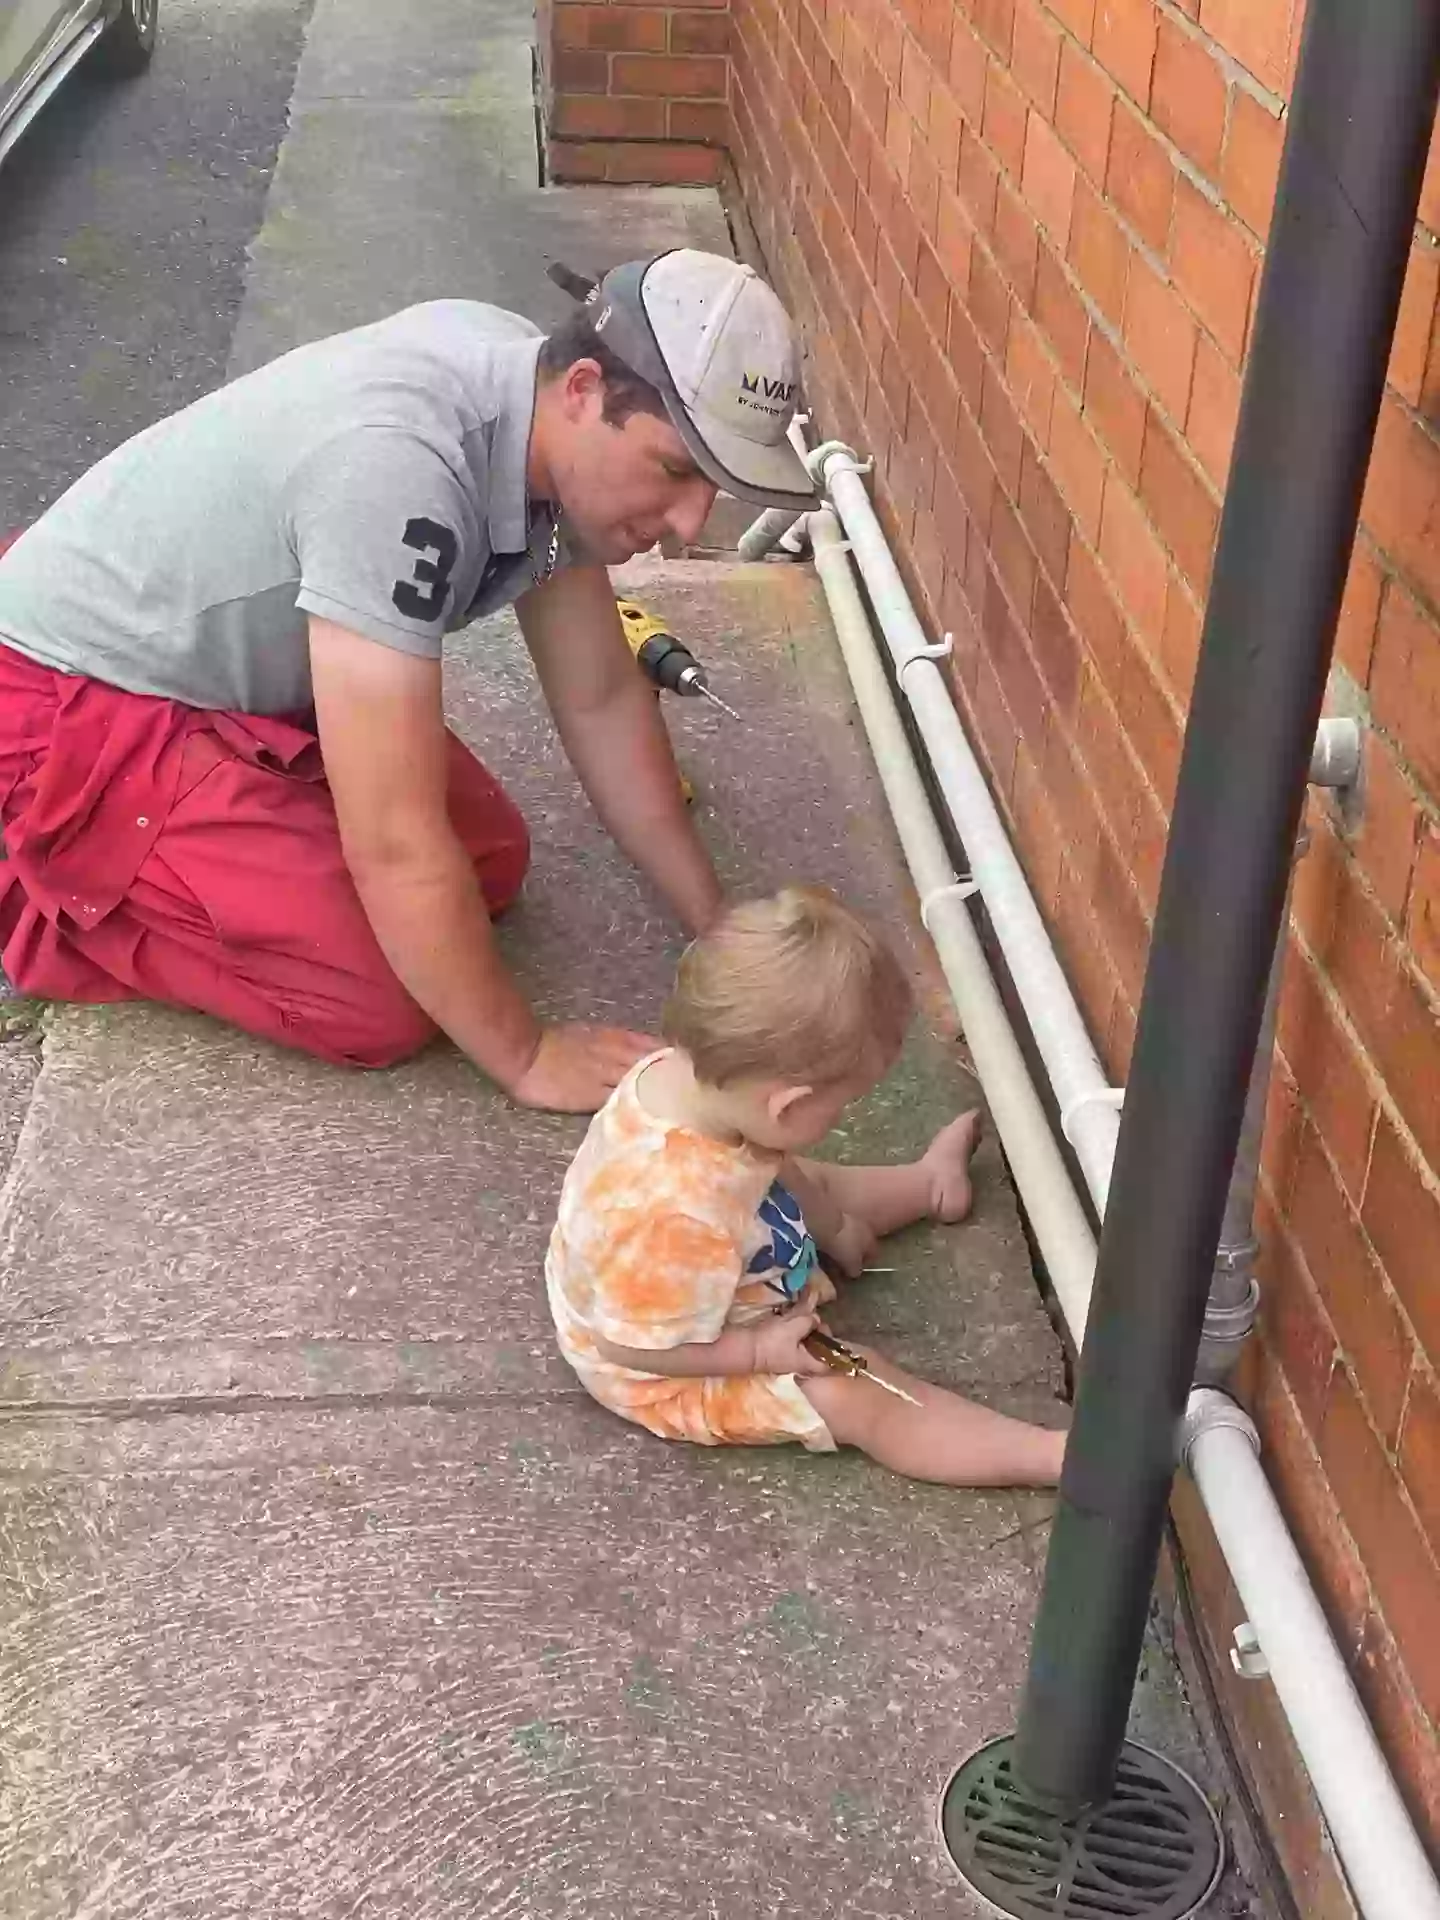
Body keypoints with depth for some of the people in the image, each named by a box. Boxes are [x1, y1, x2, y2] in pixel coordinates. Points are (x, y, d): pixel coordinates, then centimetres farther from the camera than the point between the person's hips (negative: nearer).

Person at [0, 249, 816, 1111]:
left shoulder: (544, 416, -9)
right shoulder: (400, 466, -37)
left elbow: (602, 697, 3)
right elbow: (395, 845, -33)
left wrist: (720, 932, 4)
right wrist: (526, 1057, -20)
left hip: (226, 669, 9)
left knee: (490, 858, 8)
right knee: (384, 1003, -15)